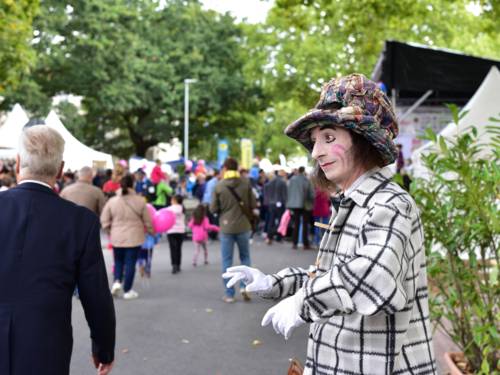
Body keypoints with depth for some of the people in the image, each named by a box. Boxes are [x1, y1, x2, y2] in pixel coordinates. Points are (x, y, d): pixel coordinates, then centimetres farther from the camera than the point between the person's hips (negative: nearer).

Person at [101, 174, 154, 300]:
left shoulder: (112, 201, -5)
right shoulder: (140, 201, -8)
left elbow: (104, 220, 0)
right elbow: (147, 221, 0)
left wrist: (110, 231, 18)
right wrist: (152, 232, 18)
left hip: (117, 238, 2)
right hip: (134, 238, -2)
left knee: (118, 261, 20)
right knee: (130, 263, 5)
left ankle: (117, 281, -1)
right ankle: (127, 290, 9)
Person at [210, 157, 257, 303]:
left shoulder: (219, 186, -9)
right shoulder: (245, 183, -7)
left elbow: (213, 209, -4)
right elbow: (253, 205, -2)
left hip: (226, 227, -1)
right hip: (243, 226, 1)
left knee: (227, 260, 8)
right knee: (245, 257, 18)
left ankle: (229, 294, 11)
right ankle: (245, 286, 4)